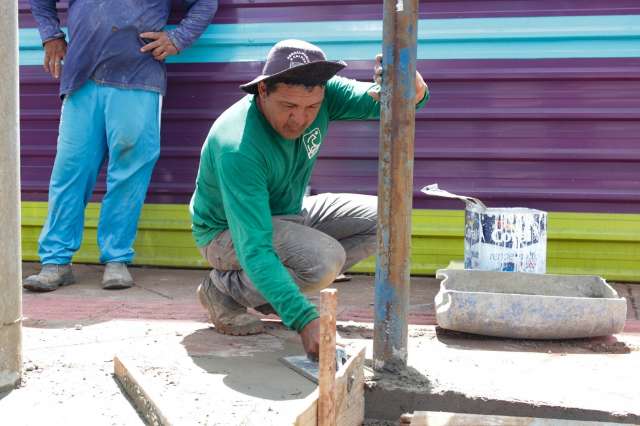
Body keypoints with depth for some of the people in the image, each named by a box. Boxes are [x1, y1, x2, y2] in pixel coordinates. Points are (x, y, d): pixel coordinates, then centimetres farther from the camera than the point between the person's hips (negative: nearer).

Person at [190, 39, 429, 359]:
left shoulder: (320, 95, -18)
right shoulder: (238, 149, -37)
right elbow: (254, 250, -41)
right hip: (228, 233, -7)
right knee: (325, 258, -32)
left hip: (288, 213, 7)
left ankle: (276, 289, 4)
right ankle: (224, 289, -6)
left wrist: (412, 88, -45)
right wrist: (304, 320, -49)